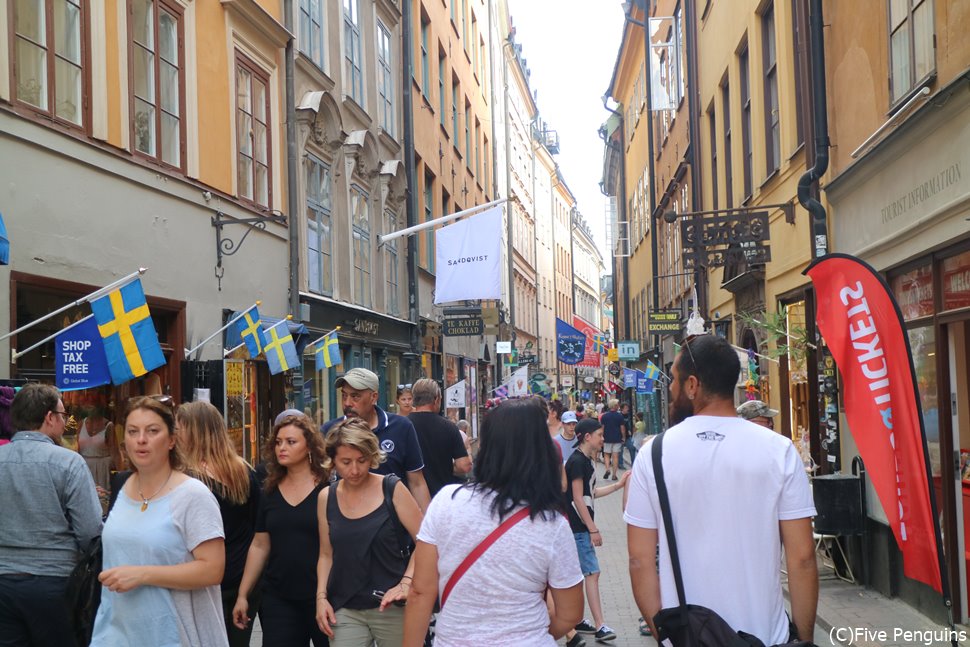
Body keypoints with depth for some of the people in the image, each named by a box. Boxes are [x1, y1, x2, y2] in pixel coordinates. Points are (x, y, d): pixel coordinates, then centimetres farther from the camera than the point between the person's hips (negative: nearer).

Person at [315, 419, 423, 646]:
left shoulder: (392, 489, -6)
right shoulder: (326, 498, 5)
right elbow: (326, 554, 14)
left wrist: (405, 584, -20)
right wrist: (321, 597, 2)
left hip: (392, 607, -2)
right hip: (344, 610, 3)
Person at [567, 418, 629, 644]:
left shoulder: (585, 460, 13)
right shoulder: (577, 461, -16)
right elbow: (577, 498, -18)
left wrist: (618, 485, 15)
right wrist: (593, 529, -17)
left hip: (580, 526, 9)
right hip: (578, 527, -9)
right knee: (592, 573, -10)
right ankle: (599, 627, -10)